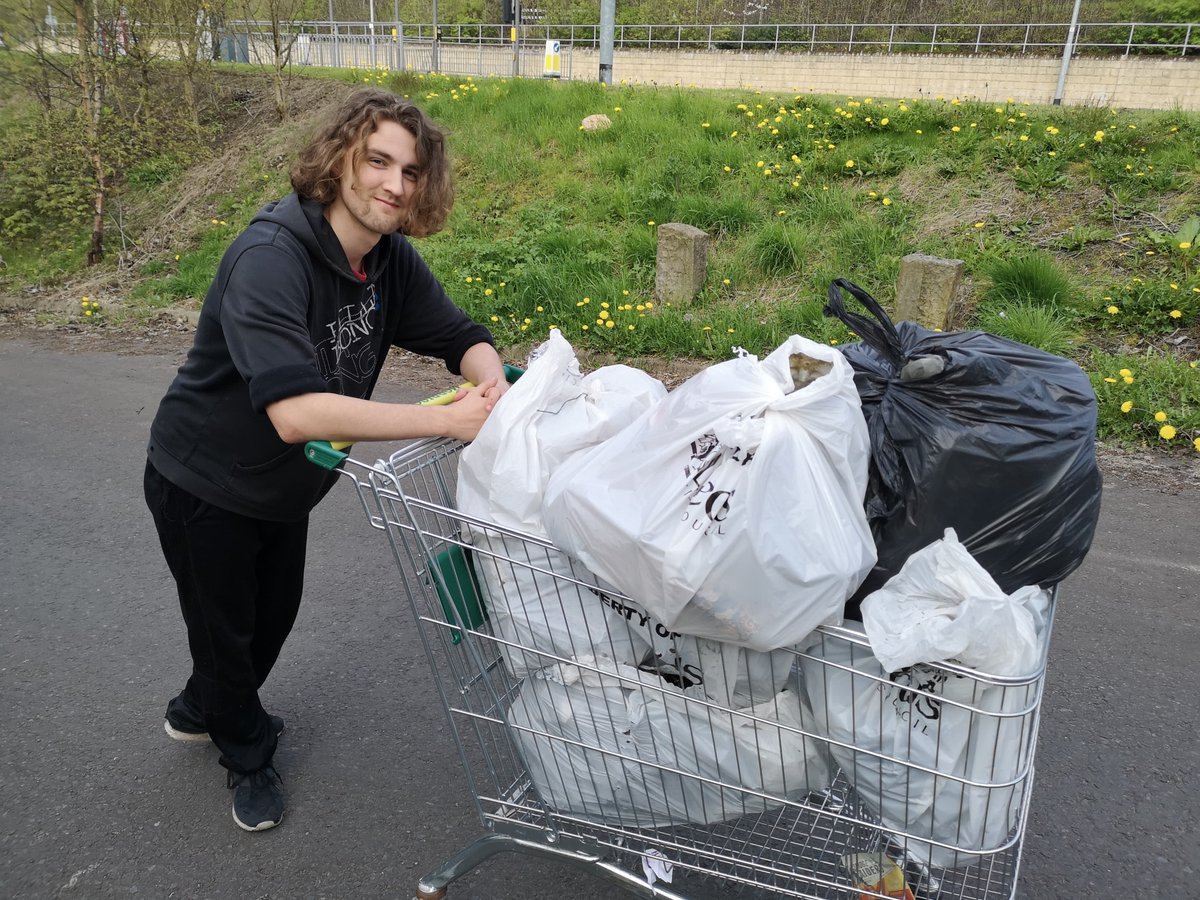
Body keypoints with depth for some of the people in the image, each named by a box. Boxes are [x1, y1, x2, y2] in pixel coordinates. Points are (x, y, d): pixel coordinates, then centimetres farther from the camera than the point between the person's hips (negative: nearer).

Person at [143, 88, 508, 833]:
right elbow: (295, 411, -46)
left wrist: (492, 387, -32)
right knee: (226, 629, 14)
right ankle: (248, 751, 45)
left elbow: (465, 339, -8)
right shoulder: (270, 258, -35)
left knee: (275, 614, 26)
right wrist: (446, 420, -47)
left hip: (285, 485, 7)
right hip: (204, 485, -7)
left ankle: (202, 710, 57)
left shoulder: (392, 260, -12)